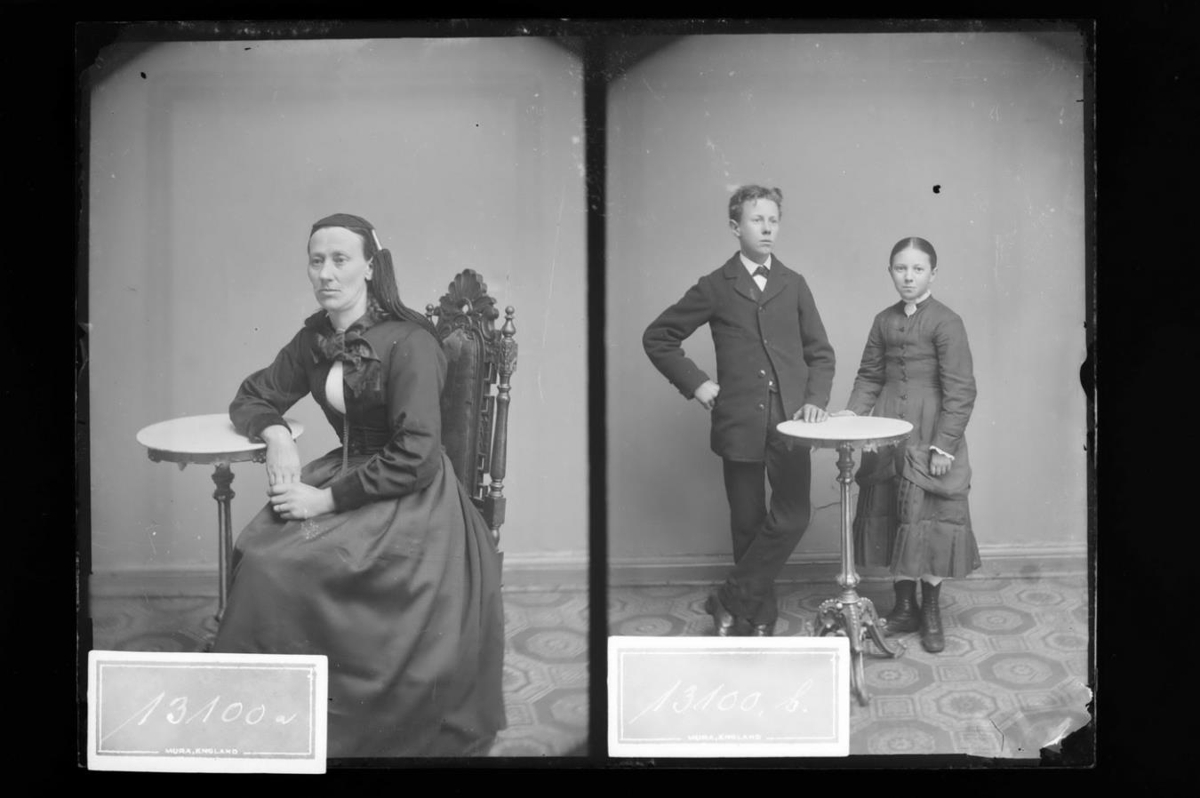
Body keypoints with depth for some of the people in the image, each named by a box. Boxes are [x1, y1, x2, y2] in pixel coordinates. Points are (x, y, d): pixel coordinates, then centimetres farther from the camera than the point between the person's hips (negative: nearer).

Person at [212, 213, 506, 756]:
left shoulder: (408, 343, -16)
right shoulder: (315, 338, 6)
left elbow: (415, 457, -20)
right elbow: (253, 398, 18)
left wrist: (327, 499, -20)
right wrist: (276, 435, -5)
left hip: (410, 499, -6)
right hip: (347, 473, 7)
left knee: (282, 569, -24)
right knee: (257, 554, -19)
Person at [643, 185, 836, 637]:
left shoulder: (793, 285, 12)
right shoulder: (715, 288, 4)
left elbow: (820, 351, 15)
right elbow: (657, 338, 9)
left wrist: (816, 399, -1)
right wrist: (694, 383, 0)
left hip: (790, 421, 2)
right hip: (740, 423, -2)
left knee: (792, 519, -10)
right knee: (749, 524, 5)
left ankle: (732, 601, 5)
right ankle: (760, 618, 20)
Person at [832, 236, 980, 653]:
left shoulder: (946, 322, -10)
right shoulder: (884, 321, 8)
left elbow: (960, 390, -13)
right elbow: (870, 376, 15)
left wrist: (944, 444, -16)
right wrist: (852, 412, -2)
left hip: (930, 434, -6)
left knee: (929, 518, 1)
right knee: (890, 517, 10)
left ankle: (931, 612, 15)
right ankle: (904, 606, 23)